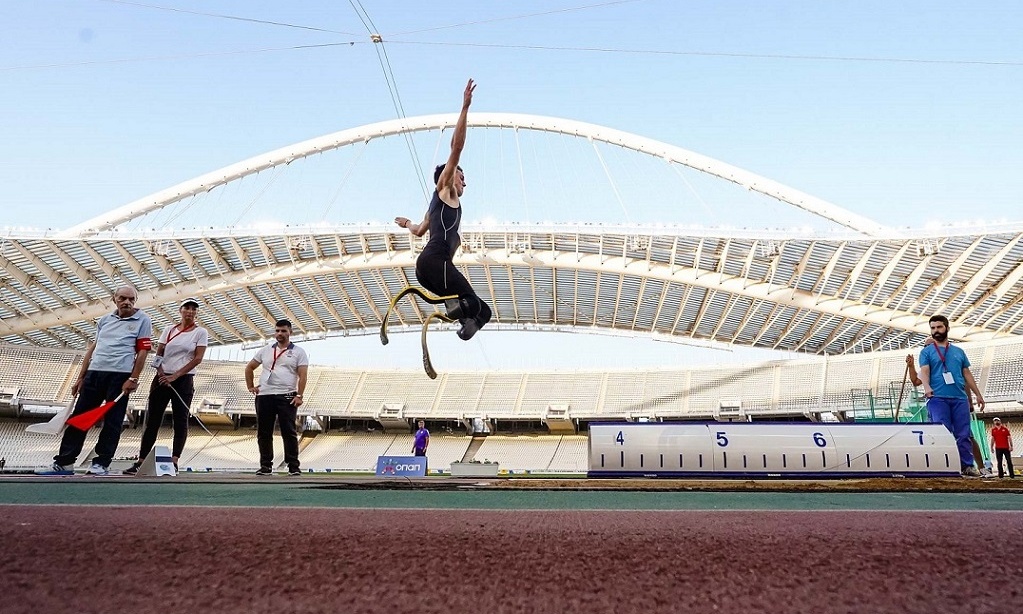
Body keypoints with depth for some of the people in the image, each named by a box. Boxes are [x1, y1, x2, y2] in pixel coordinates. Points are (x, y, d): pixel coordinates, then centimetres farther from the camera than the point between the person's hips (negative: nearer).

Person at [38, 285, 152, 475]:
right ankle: (64, 462, 14)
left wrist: (133, 379, -12)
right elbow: (92, 348, 18)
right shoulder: (105, 320, 16)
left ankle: (101, 464, 7)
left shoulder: (143, 320, 0)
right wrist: (81, 377, 14)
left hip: (120, 375, -5)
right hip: (94, 372, 5)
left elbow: (142, 352, -6)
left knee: (112, 421, -1)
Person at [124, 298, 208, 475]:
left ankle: (174, 462, -5)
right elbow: (158, 355, 9)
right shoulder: (169, 330, 11)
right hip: (162, 378, 4)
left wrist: (175, 376, -12)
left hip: (184, 380, -3)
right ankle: (141, 461, 7)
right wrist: (163, 375, -7)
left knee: (180, 420, -5)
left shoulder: (200, 332, 0)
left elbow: (198, 358, -7)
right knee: (152, 420, 3)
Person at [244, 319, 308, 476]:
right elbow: (249, 368, 25)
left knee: (289, 432, -4)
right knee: (263, 433, 7)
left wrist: (299, 395, -14)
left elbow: (303, 375, -5)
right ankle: (266, 465, 17)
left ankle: (293, 466, 1)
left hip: (286, 397, -4)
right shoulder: (265, 351, 15)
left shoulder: (298, 352, 4)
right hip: (264, 396, 4)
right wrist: (250, 386, 16)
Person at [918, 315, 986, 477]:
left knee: (963, 434, 2)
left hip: (960, 398, 4)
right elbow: (924, 371, -5)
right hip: (937, 398, -3)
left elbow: (967, 374, 22)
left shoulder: (959, 352, 20)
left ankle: (968, 466, 6)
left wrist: (978, 394, 16)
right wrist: (927, 387, -24)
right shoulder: (927, 351, 8)